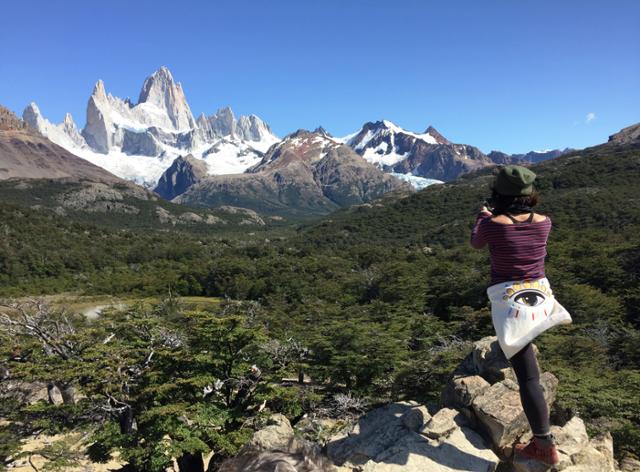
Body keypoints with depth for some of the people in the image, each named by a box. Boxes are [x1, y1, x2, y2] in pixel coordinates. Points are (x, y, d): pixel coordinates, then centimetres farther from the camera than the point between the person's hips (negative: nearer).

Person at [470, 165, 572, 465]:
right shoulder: (543, 222, -4)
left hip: (510, 303, -5)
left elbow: (475, 243, 8)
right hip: (539, 298, 5)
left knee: (528, 376, -2)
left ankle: (545, 447, 4)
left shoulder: (492, 224, -15)